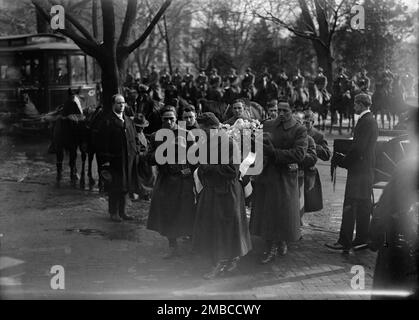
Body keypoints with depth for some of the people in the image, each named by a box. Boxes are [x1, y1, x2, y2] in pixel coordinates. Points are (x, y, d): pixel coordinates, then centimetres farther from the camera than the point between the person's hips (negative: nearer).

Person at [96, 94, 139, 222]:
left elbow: (134, 138, 18)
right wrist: (106, 160, -17)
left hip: (128, 159, 7)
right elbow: (103, 142, -12)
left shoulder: (128, 120, 14)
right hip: (114, 160, -6)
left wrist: (136, 151, 6)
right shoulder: (107, 121, -8)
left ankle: (122, 211, 22)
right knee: (114, 187, 1)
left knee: (125, 186, 12)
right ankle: (114, 213, 12)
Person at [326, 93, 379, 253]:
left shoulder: (366, 122, -16)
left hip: (359, 170, -10)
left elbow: (358, 148, -21)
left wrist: (343, 162, -10)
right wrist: (345, 160, 11)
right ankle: (362, 240, 19)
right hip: (366, 170, 10)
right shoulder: (371, 120, 16)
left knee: (350, 206, -8)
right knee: (363, 206, 13)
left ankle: (345, 242, -7)